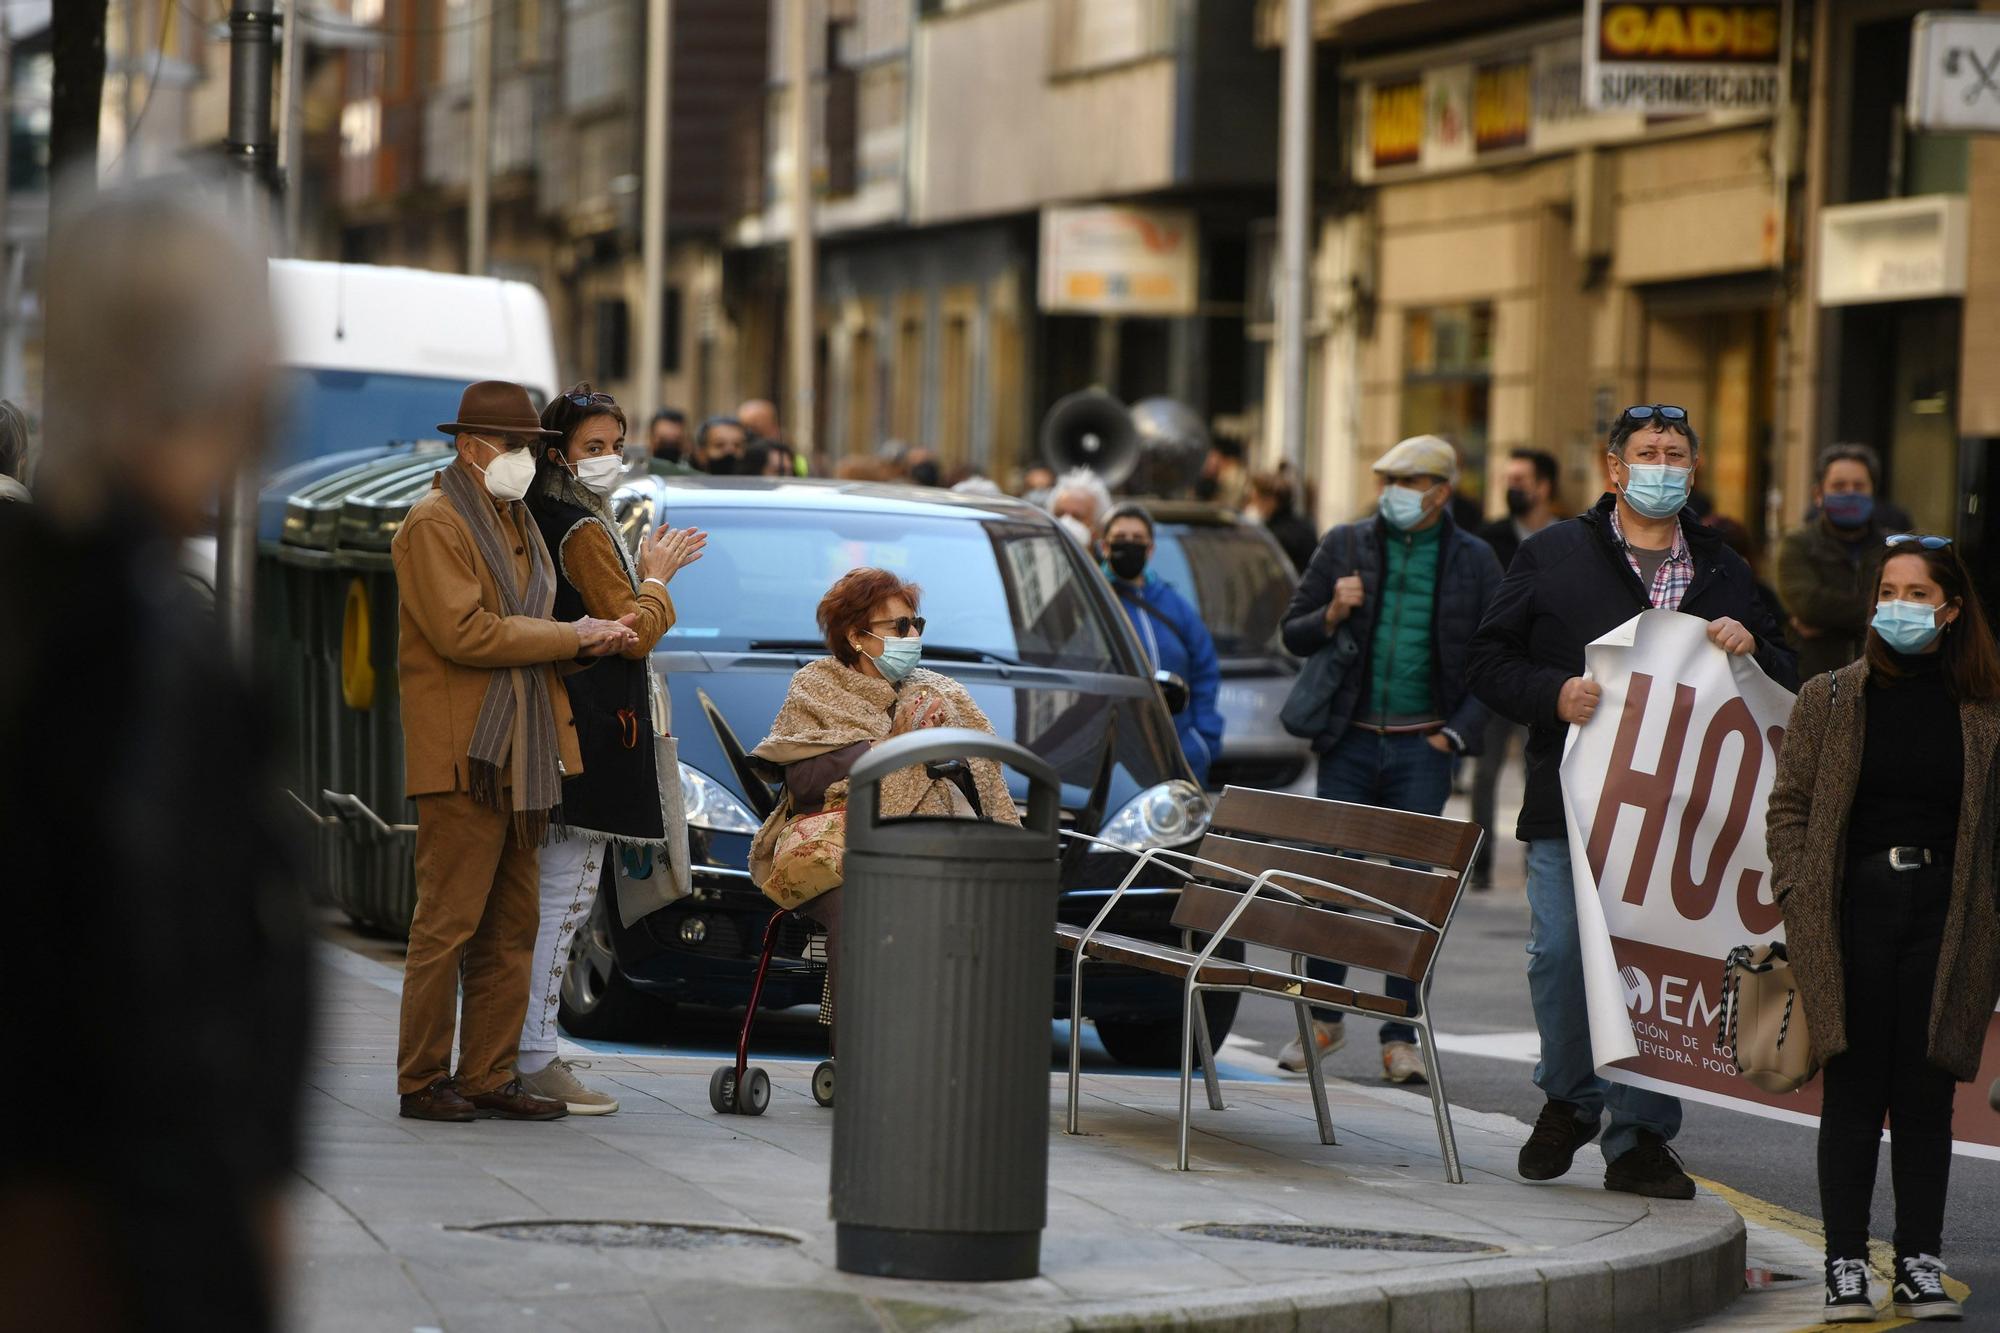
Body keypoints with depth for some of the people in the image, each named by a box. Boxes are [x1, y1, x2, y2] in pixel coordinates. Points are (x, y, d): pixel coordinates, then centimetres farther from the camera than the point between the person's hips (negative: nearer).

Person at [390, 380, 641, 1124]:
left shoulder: (519, 523, 21)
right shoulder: (434, 525, -8)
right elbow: (463, 631, -18)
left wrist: (592, 639, 6)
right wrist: (573, 637, -13)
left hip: (522, 756, 9)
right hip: (461, 756, -9)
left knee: (513, 928, 8)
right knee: (448, 923, -7)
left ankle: (489, 1077, 12)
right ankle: (423, 1082, -3)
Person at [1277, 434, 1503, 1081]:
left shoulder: (1473, 561, 4)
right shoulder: (1345, 546, 7)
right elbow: (1293, 632, 11)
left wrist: (1457, 732, -3)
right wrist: (1333, 615, -9)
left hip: (1422, 746, -1)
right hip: (1350, 740, 1)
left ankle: (1401, 1037, 4)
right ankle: (1323, 1020, 17)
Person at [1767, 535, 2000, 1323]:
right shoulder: (1830, 699, 5)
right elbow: (1789, 806, 7)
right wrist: (1798, 896, -4)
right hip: (1853, 912, 0)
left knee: (1927, 1096, 4)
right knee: (1853, 1094, 1)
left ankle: (1920, 1266, 12)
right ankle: (1846, 1266, 6)